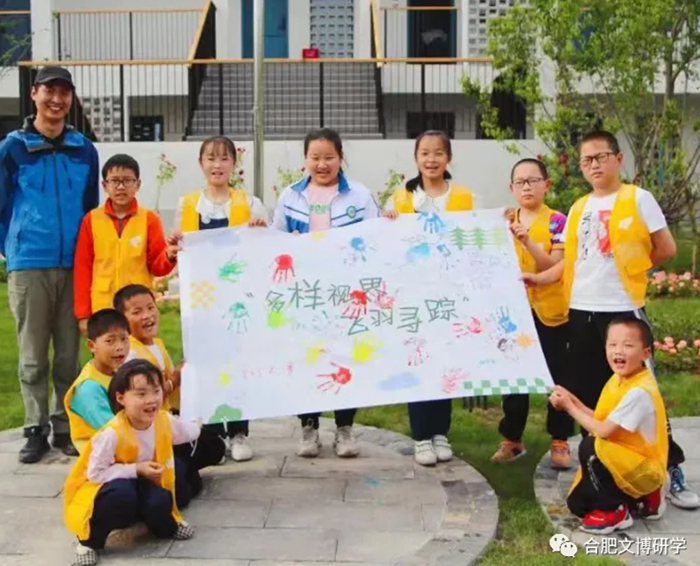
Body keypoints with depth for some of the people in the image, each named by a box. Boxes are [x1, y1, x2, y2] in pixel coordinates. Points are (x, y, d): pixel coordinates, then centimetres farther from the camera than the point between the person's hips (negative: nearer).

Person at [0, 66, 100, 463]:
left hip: (74, 264, 2)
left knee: (69, 353, 6)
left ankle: (65, 427, 17)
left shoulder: (84, 149, 8)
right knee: (33, 355, 4)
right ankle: (36, 430, 14)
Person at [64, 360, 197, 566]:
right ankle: (89, 540, -13)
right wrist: (136, 470, -29)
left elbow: (188, 432, 13)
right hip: (102, 488, -5)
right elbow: (95, 473, -28)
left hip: (139, 484, 5)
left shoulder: (164, 420, -11)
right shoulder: (112, 434, -33)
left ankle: (166, 527, 16)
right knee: (122, 494, -39)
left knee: (161, 502, -25)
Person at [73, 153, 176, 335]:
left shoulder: (149, 219, 2)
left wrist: (169, 256, -18)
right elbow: (82, 267, 4)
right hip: (101, 310, 0)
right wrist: (83, 314, 1)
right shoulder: (91, 220, 3)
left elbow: (156, 266, 5)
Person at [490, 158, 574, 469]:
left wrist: (528, 242, -27)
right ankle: (512, 439, 20)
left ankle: (560, 441, 14)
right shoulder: (504, 224, 8)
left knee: (557, 377, 4)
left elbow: (556, 267, -15)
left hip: (549, 310, -4)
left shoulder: (557, 222, -5)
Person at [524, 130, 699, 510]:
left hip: (623, 310, -5)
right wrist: (538, 278, -2)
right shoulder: (578, 209, 12)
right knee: (587, 394, 10)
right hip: (581, 312, 6)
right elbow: (570, 261, 13)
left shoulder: (638, 199, -3)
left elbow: (666, 250, -3)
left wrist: (631, 267, 7)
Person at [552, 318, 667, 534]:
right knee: (577, 504, 5)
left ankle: (614, 511, -12)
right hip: (625, 461, 9)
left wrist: (570, 407, -15)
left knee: (590, 447, -32)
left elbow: (603, 431, -26)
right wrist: (573, 400, -7)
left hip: (645, 468, -9)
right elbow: (603, 420, 4)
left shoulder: (639, 392, -28)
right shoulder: (618, 379, 2)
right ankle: (642, 501, 18)